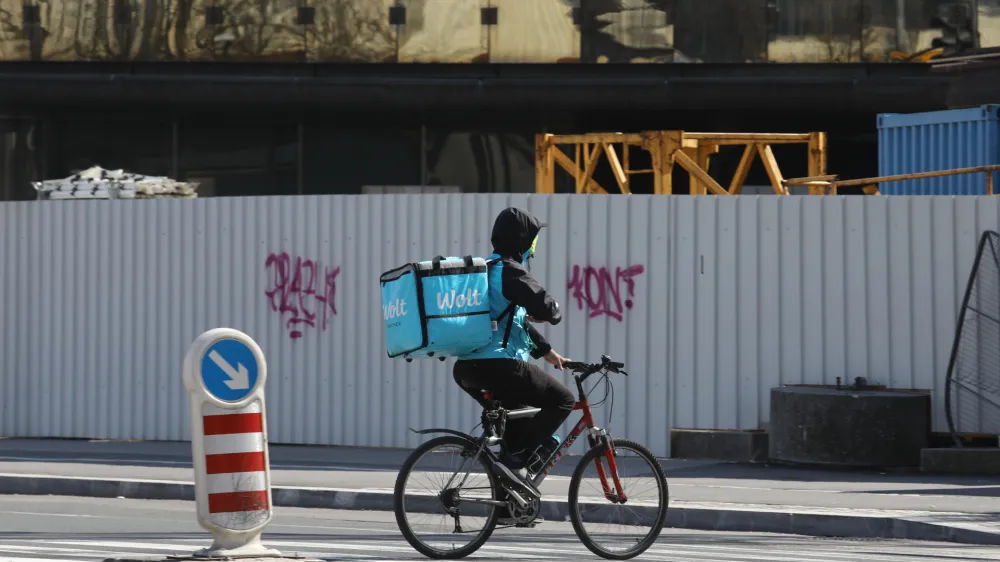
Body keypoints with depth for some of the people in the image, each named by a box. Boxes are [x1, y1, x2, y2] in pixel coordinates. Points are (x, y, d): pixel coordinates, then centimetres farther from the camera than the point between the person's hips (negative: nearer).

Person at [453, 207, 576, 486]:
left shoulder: (484, 269, 22)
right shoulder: (510, 272, -9)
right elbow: (546, 307, -20)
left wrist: (545, 350, 32)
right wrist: (553, 313, 4)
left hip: (467, 368, 10)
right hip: (495, 365, -10)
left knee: (518, 420, 27)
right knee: (563, 400, -1)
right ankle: (518, 459, -6)